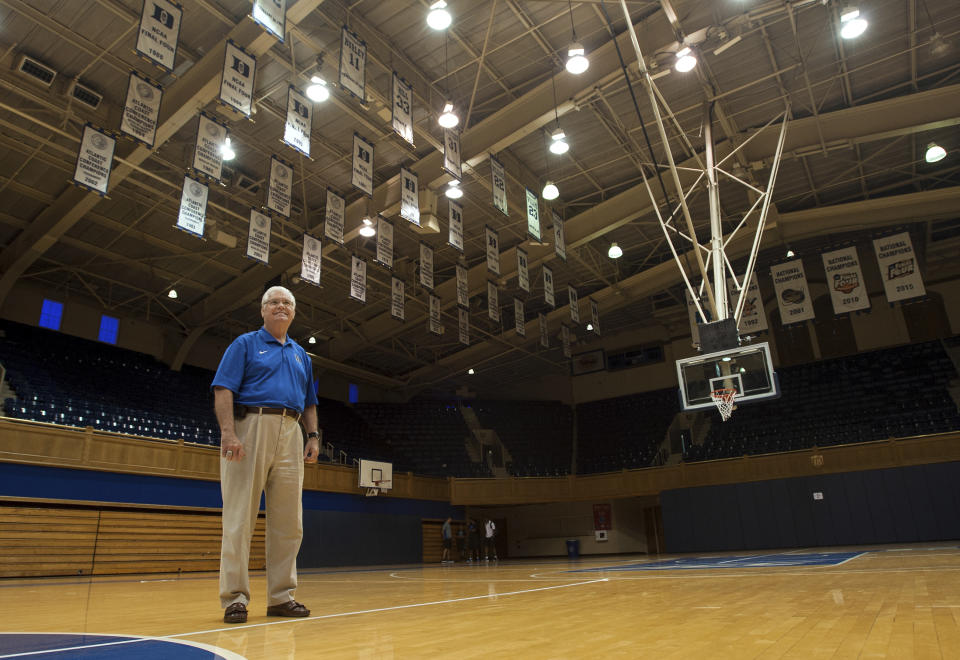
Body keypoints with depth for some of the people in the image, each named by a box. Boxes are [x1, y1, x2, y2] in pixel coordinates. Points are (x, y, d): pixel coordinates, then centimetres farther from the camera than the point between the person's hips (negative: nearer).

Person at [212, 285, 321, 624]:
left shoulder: (301, 355, 23)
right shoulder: (245, 344, 8)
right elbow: (223, 390, -4)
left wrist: (313, 436, 9)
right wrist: (228, 433, -17)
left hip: (290, 433, 5)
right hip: (251, 426, -5)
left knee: (288, 521, 4)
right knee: (240, 517, -3)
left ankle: (281, 596, 13)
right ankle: (235, 597, 5)